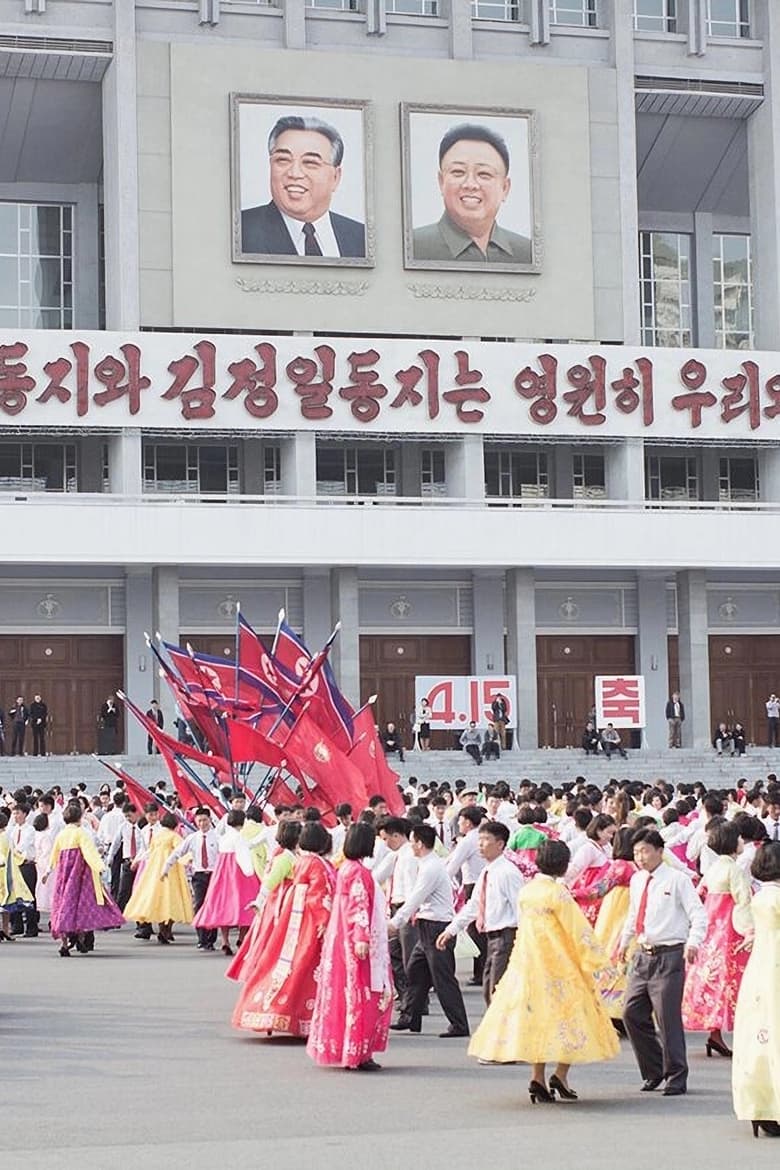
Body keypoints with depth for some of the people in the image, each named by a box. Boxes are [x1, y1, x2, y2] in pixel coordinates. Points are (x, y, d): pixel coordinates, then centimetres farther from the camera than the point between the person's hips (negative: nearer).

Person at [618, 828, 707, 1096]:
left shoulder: (677, 879, -6)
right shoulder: (636, 881, 12)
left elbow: (699, 915, -9)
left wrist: (693, 943, -24)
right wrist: (624, 942, 32)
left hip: (669, 956, -7)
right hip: (643, 955, 7)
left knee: (668, 1017, -7)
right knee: (633, 1014, 5)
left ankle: (676, 1078, 5)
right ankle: (653, 1071, 20)